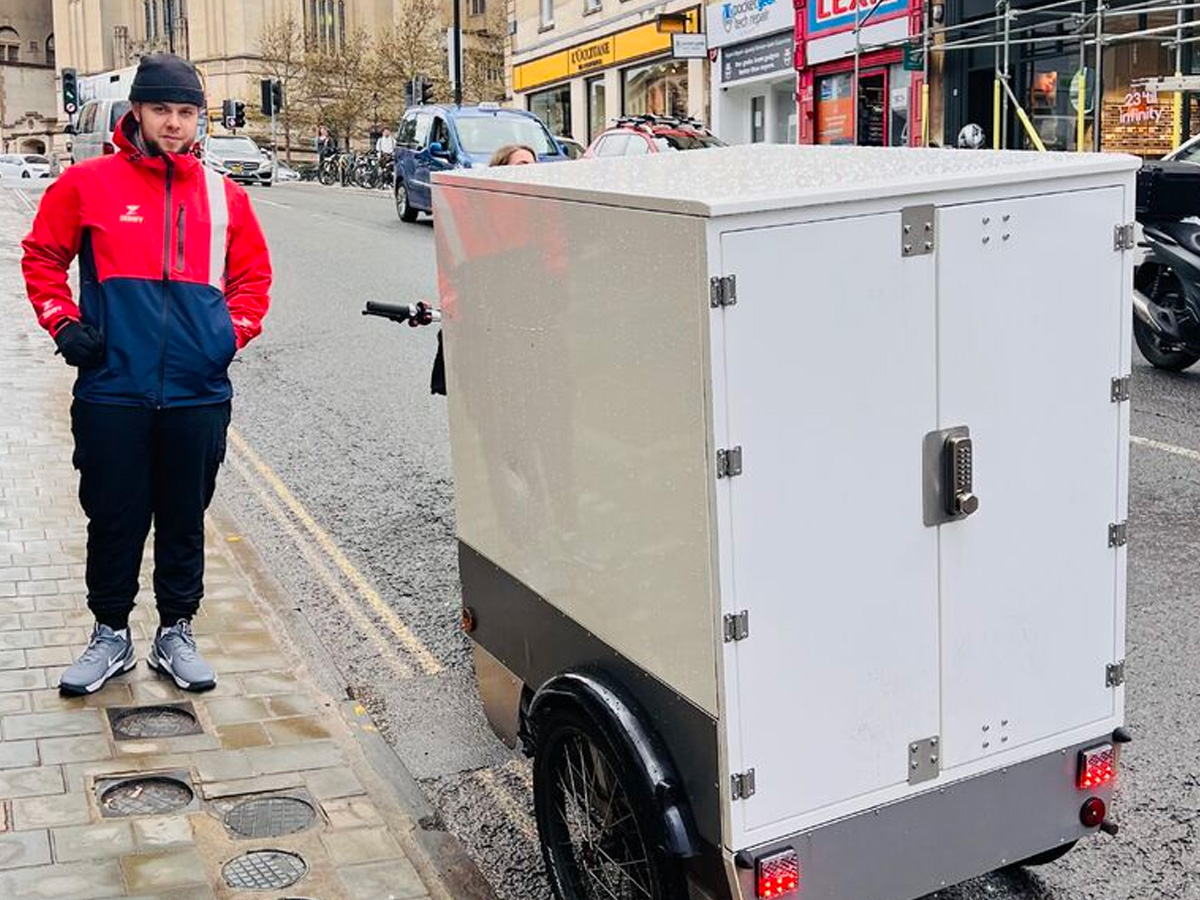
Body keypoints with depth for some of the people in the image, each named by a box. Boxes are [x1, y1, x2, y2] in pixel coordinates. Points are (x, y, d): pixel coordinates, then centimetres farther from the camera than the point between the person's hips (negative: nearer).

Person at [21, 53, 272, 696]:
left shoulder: (222, 196, 5)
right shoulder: (89, 183, -1)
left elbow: (253, 274, 16)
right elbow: (42, 256, 8)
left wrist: (236, 330, 2)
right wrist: (63, 322, -3)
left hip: (198, 395, 2)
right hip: (112, 392, -1)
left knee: (185, 522, 12)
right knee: (114, 520, 8)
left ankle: (175, 635, 27)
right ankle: (110, 636, 26)